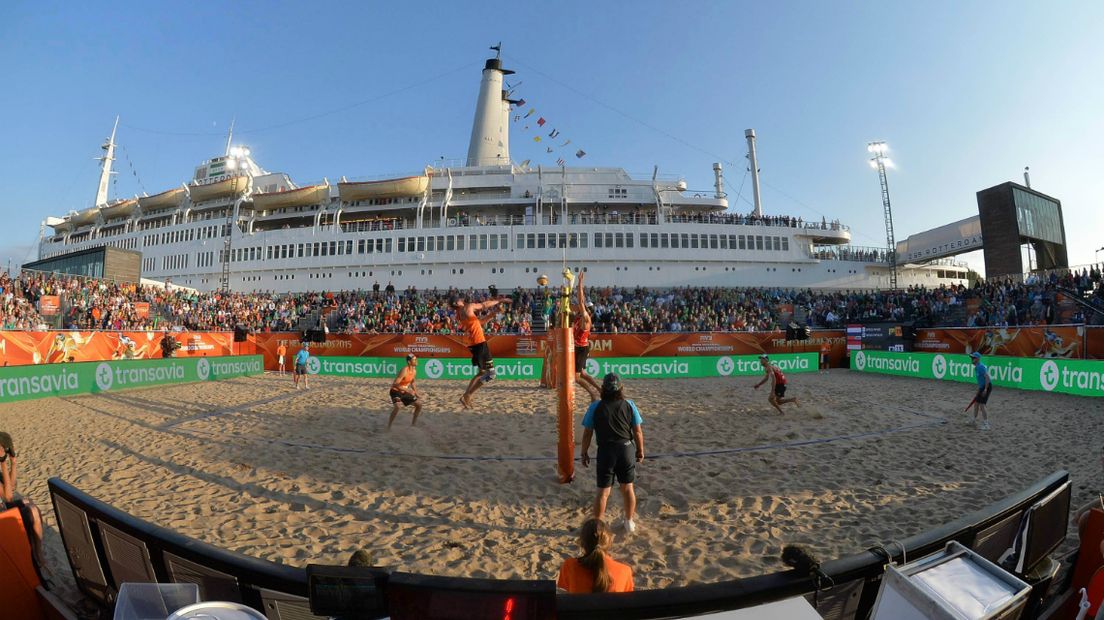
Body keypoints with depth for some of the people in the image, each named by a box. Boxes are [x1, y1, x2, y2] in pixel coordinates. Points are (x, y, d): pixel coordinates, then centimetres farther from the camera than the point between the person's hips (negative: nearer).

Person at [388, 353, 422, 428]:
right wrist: (407, 390, -36)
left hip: (404, 392, 8)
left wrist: (415, 392, 6)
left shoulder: (414, 371, -3)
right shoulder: (404, 371, -28)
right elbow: (395, 384, -32)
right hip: (396, 391, -8)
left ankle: (413, 423, 23)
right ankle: (388, 426, -18)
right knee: (397, 407, -33)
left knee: (419, 405, 7)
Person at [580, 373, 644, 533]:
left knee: (603, 492, 11)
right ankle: (629, 522, 35)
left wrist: (584, 453, 6)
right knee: (628, 488, 20)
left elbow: (587, 433, -5)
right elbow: (638, 432, -2)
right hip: (626, 449, 2)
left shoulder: (595, 407, -8)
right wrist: (640, 451, 11)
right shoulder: (629, 405, -5)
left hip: (605, 451, -1)